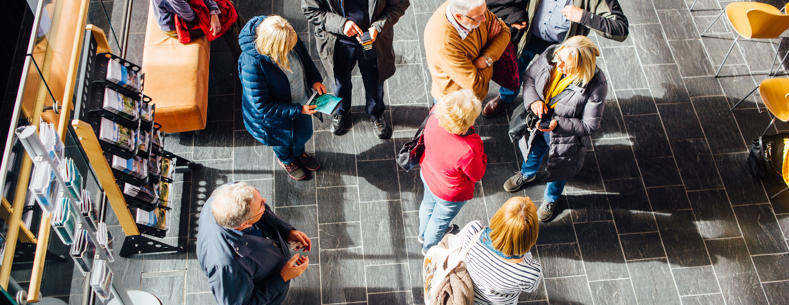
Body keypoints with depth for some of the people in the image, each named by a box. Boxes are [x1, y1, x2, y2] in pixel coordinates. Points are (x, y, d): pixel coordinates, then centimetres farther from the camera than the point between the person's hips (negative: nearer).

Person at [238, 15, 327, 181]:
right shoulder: (251, 64, -43)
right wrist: (298, 110, -29)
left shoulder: (288, 36, -26)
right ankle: (286, 160, 65)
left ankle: (299, 153, 69)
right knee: (282, 139, 29)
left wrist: (314, 80, -12)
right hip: (276, 115, -5)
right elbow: (262, 106, -32)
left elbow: (304, 55, -1)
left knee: (303, 133, 34)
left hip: (301, 102, 5)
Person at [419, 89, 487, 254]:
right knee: (440, 220, 27)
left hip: (427, 173, 6)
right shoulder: (468, 151, -45)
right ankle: (429, 248, 59)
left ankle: (423, 234, 68)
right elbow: (477, 175, -23)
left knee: (428, 204, 36)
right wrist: (481, 154, -13)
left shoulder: (434, 117, -32)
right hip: (449, 193, -5)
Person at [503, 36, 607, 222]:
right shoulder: (550, 55, -25)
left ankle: (551, 200, 60)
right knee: (533, 152, 34)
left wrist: (558, 124, -34)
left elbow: (590, 124, -25)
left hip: (564, 137, -3)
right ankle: (527, 174, 71)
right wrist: (533, 100, -24)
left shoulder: (595, 86, -36)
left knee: (558, 171, 25)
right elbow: (529, 76, -6)